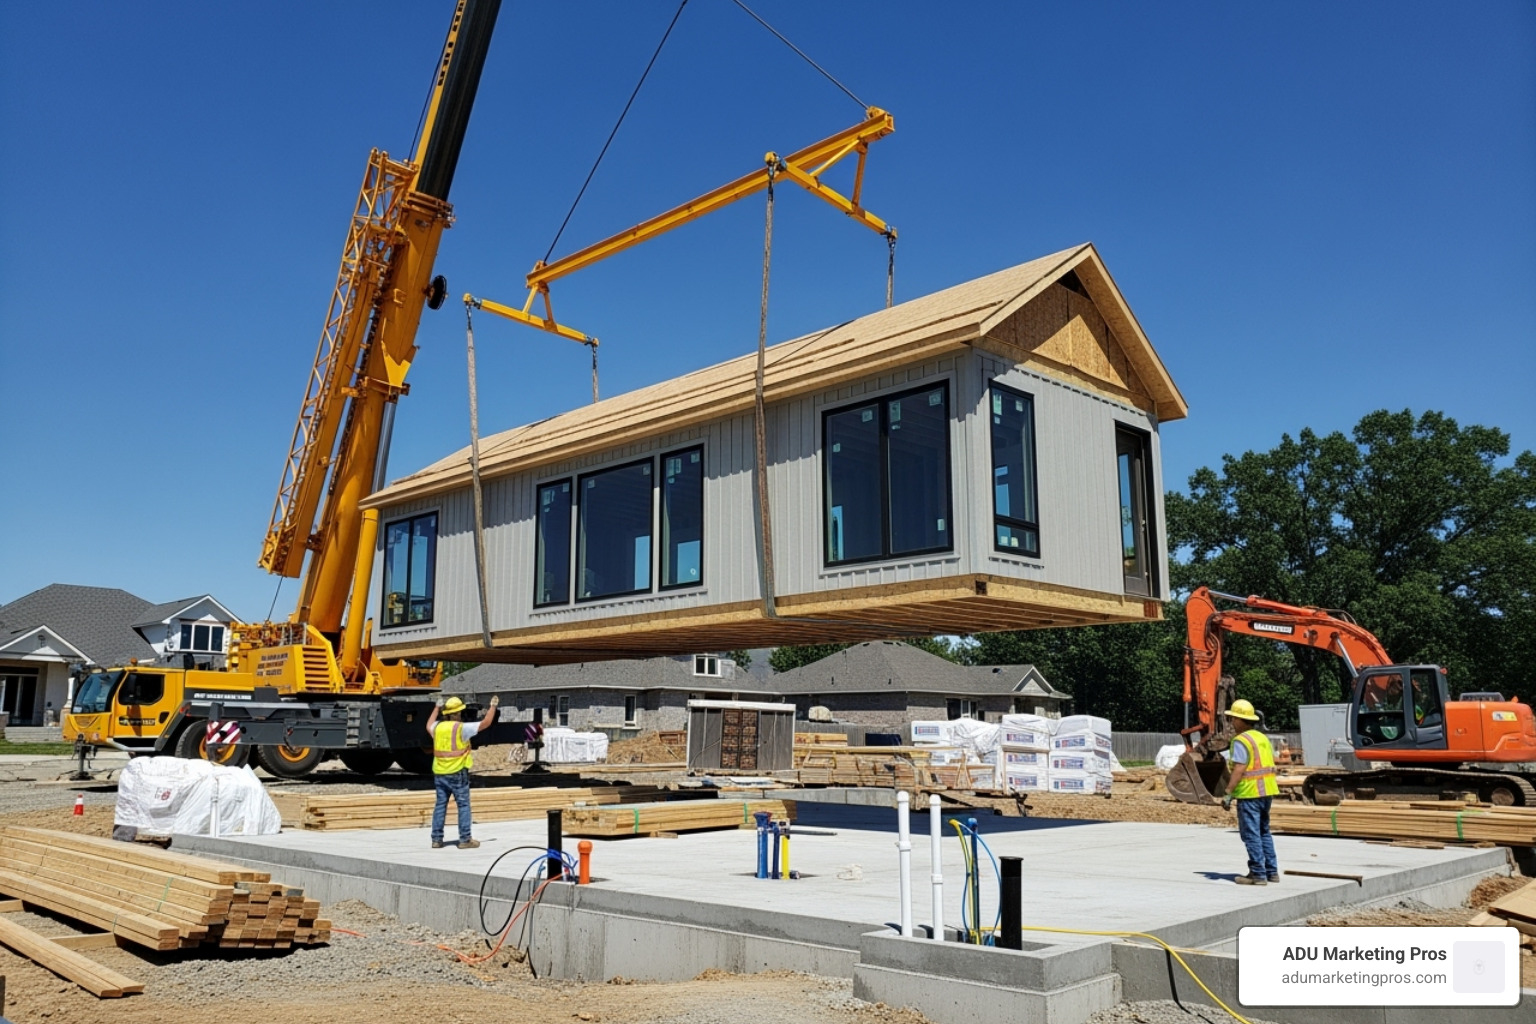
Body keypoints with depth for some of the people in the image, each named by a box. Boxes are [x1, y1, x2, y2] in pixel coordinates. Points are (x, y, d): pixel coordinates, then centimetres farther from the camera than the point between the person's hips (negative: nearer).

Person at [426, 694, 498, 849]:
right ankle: (465, 839, 0)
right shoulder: (461, 728, -11)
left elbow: (428, 726, 32)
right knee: (463, 805, 1)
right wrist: (493, 706, 5)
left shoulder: (437, 727, 6)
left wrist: (437, 707, 43)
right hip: (457, 772, -6)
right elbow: (485, 722, -8)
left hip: (439, 773, 6)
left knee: (440, 805, 11)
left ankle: (436, 839, 13)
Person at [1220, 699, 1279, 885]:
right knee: (1264, 831, 18)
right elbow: (1271, 765, 16)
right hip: (1267, 791, 9)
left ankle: (1258, 874, -1)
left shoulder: (1241, 740, -14)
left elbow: (1238, 770, -20)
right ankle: (1271, 871, 22)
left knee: (1251, 834, -3)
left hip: (1249, 793, -9)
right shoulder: (1262, 737, 13)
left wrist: (1228, 794, -18)